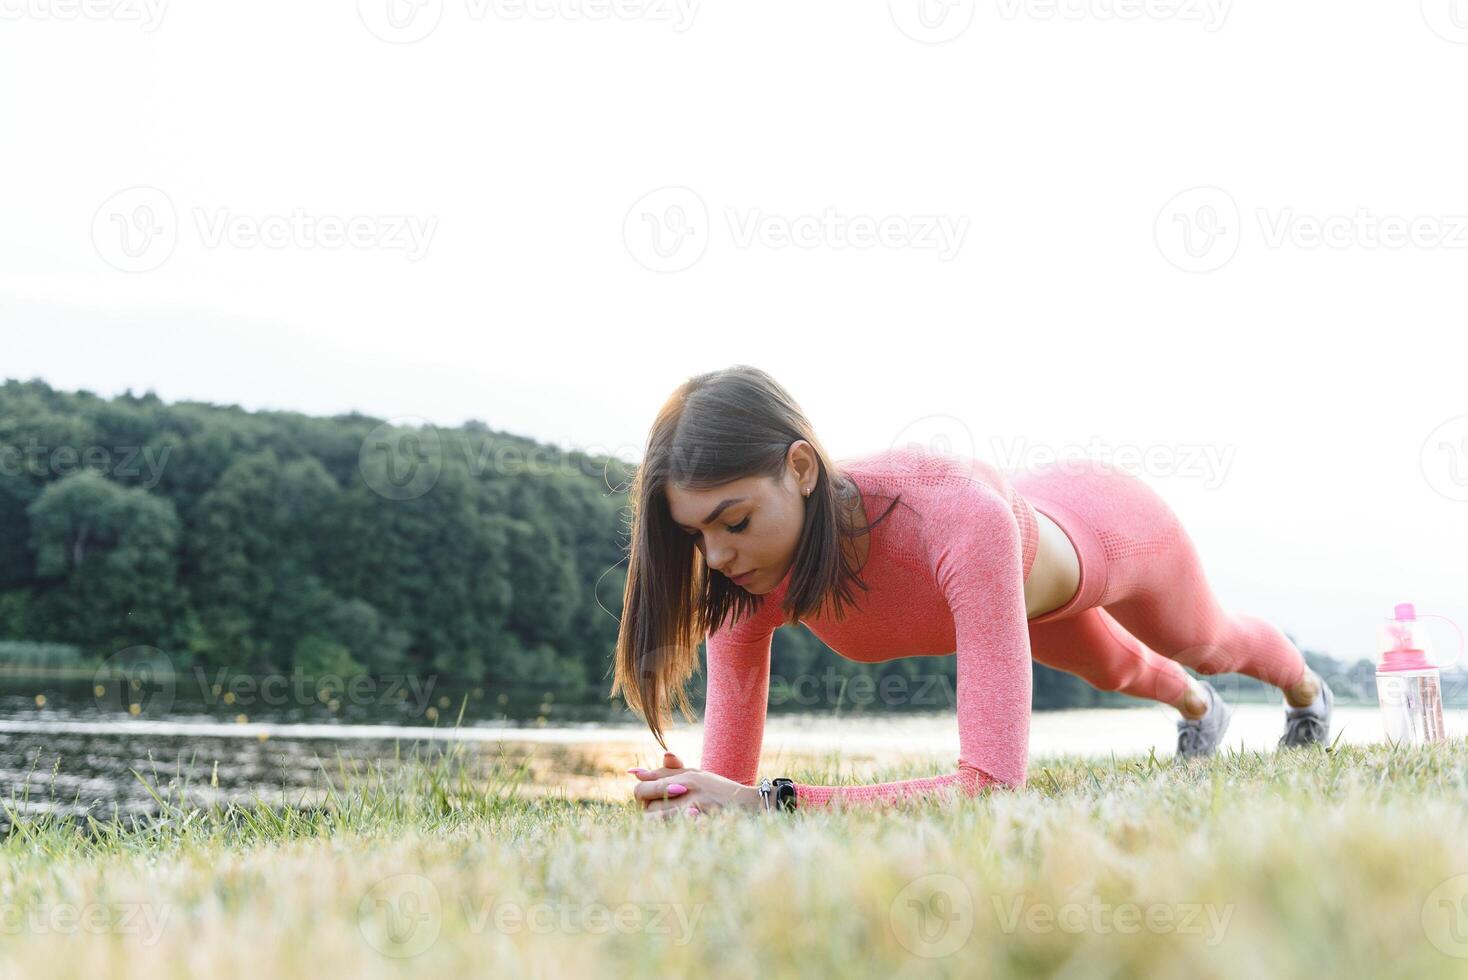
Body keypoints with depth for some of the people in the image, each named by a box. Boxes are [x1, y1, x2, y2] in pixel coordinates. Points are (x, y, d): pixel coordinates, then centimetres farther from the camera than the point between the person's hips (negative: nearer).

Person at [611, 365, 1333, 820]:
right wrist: (690, 802, -55)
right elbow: (728, 779, -32)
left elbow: (995, 782, -57)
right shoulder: (748, 575, -38)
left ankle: (1305, 689, 73)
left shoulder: (955, 515, -54)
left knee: (1206, 644, 34)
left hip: (1108, 522, -3)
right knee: (1111, 669, 39)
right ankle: (1195, 706, 77)